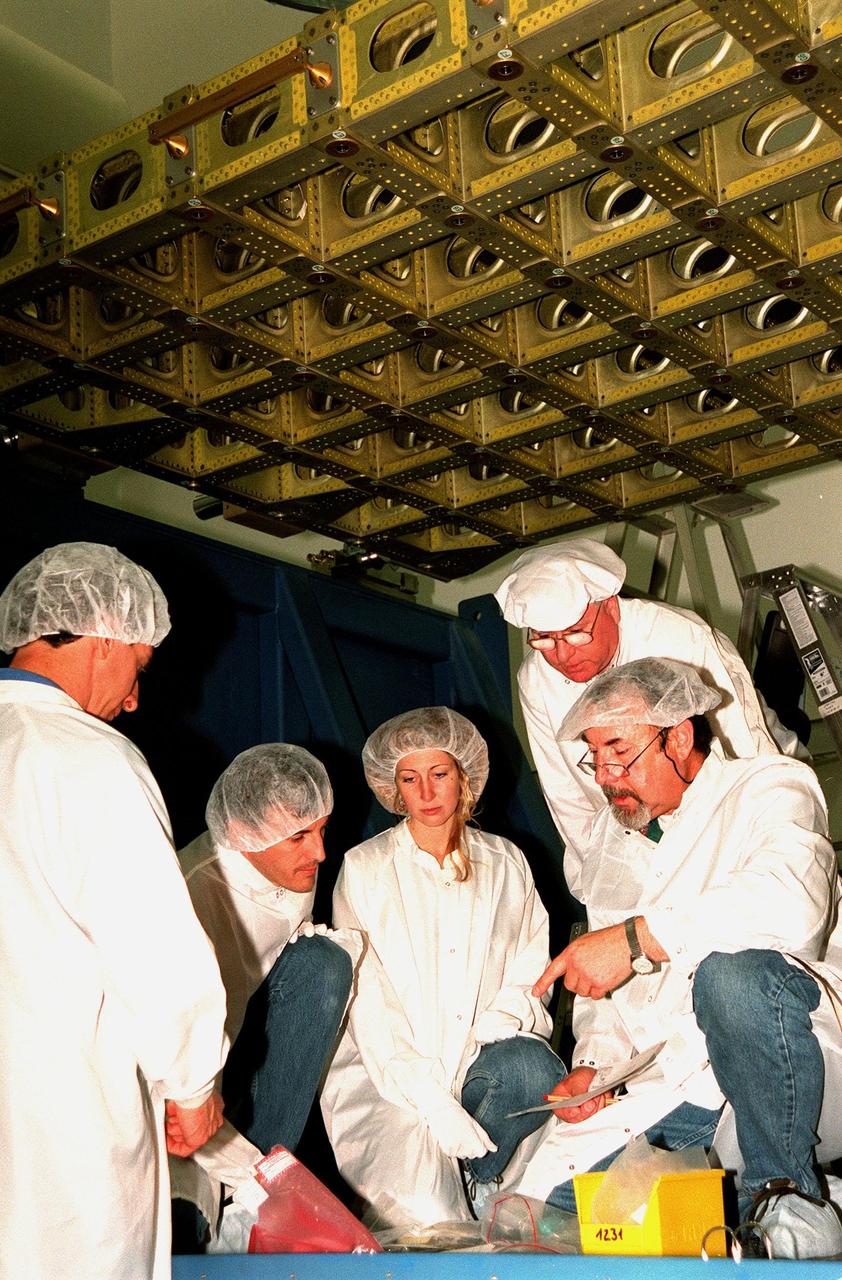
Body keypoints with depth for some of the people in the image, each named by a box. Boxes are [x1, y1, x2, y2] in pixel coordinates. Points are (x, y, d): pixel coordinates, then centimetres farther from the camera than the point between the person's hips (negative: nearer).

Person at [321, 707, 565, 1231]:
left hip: (483, 1055, 3)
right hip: (391, 1072, -3)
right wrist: (437, 1105, -15)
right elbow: (367, 1005, -5)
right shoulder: (363, 869, 2)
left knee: (533, 1067, -31)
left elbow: (527, 977, 11)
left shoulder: (505, 864, 12)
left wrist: (489, 1033, -12)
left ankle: (475, 1181, -8)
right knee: (425, 1217, -26)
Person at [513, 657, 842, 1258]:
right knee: (541, 1191, -11)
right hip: (668, 1089, 6)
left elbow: (792, 902, -28)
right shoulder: (616, 839, 19)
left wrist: (636, 937, -29)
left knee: (731, 971, -38)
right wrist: (593, 1062, 3)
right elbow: (607, 985, 23)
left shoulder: (770, 787, -4)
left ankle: (787, 1192, -21)